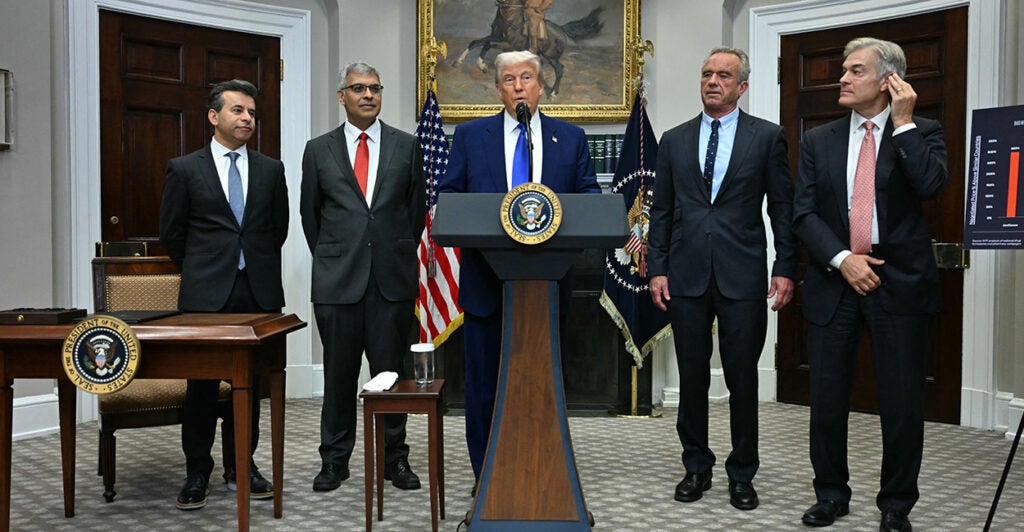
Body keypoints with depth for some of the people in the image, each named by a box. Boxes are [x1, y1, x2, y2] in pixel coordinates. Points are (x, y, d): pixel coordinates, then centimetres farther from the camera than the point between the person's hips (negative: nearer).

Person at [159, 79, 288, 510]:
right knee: (202, 384, 4)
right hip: (206, 295, -2)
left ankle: (241, 465, 24)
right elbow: (171, 234, 7)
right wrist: (202, 270, 11)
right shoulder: (185, 169, 1)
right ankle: (197, 472, 18)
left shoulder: (270, 169, 8)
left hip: (259, 292, 2)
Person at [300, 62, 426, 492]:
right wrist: (330, 260, 11)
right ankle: (334, 460, 19)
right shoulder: (319, 149, 7)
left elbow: (417, 208, 11)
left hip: (392, 278, 0)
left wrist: (399, 256, 9)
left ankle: (395, 458, 17)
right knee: (339, 373, 7)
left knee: (391, 370, 5)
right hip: (338, 279, 0)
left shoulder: (406, 146, 7)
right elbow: (310, 213, 13)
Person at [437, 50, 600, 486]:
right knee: (484, 384, 5)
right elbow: (447, 194, 5)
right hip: (486, 281, 0)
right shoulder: (471, 135, 8)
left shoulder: (570, 138, 10)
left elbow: (590, 195, 7)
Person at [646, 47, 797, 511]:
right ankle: (697, 468, 23)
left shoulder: (767, 137, 4)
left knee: (743, 380, 4)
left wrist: (785, 268, -4)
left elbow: (783, 207, 3)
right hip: (686, 277, 2)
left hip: (742, 277, -2)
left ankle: (742, 474, 18)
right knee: (692, 377, 9)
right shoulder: (674, 140, 10)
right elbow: (661, 211, 9)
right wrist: (656, 269, 1)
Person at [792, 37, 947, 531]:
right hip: (834, 281, 2)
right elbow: (803, 213, 1)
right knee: (826, 399, 7)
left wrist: (903, 122, -12)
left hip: (899, 282, -2)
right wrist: (842, 259, -11)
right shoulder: (818, 141, 8)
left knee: (902, 402, 3)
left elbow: (931, 185, -17)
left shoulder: (922, 133, 3)